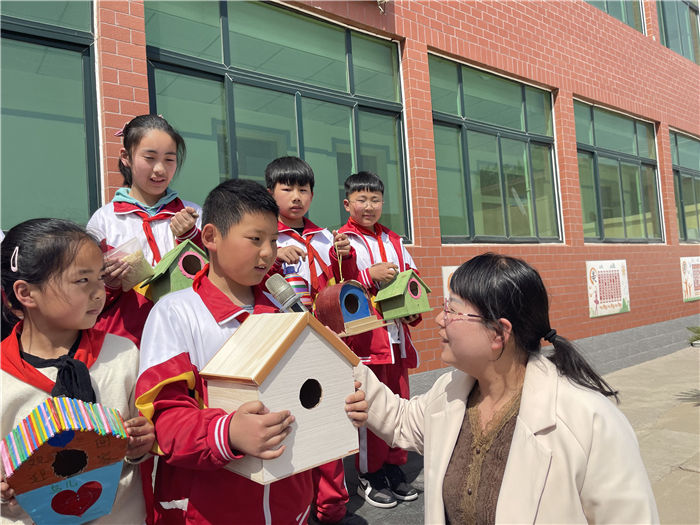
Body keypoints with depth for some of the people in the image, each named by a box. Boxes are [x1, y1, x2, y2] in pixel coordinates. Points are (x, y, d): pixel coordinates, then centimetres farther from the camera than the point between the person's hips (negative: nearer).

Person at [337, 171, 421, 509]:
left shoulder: (393, 241, 15)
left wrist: (413, 312, 3)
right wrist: (370, 275, -20)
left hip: (396, 334, 6)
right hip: (363, 335, -6)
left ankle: (394, 469, 28)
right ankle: (369, 476, 16)